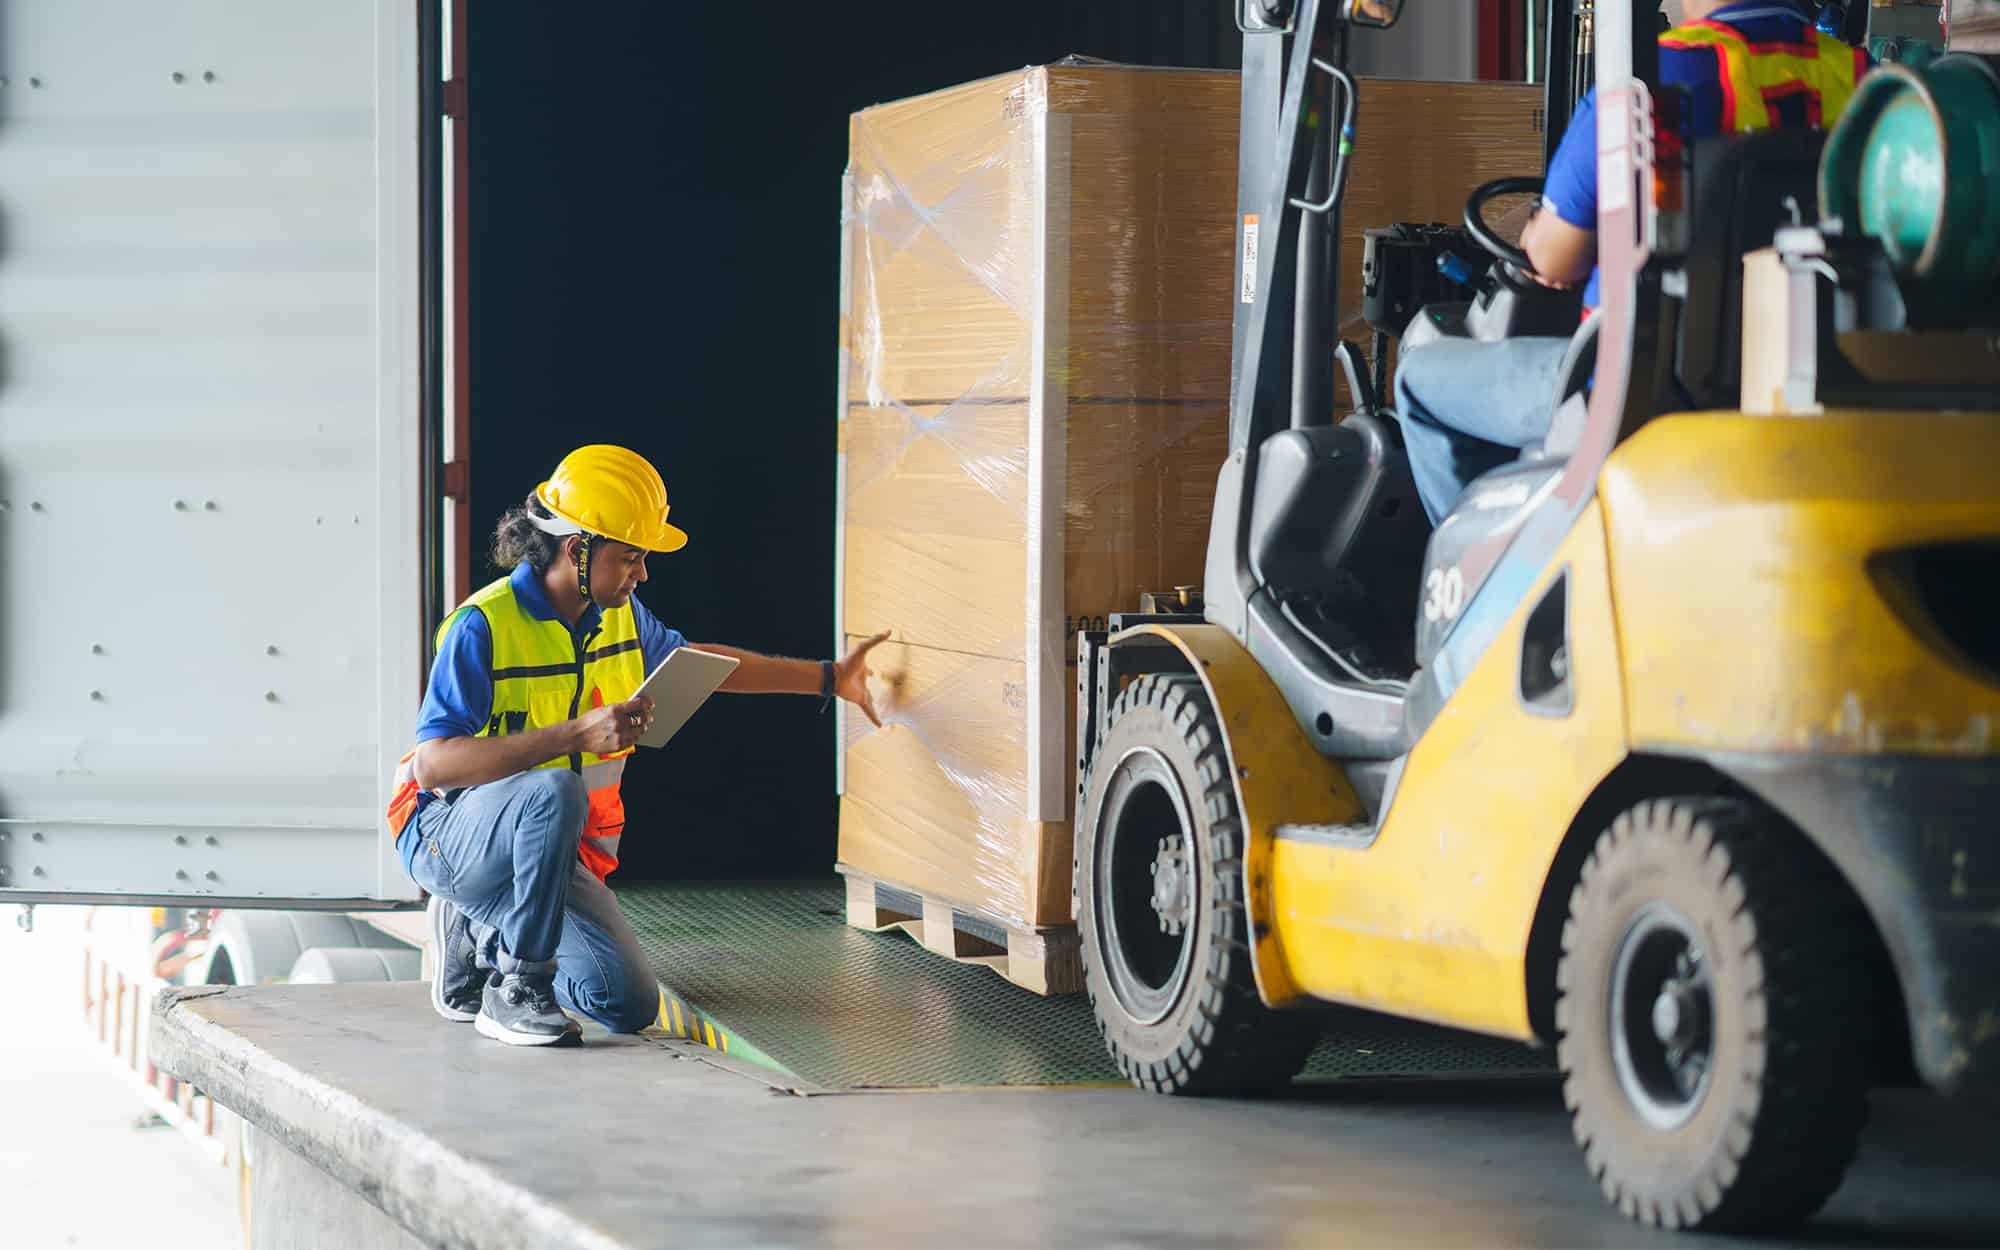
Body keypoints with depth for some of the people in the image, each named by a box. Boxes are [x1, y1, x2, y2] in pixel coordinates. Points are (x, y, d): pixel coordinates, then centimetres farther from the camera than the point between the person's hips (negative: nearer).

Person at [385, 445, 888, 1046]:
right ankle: (515, 990, -24)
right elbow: (432, 764, -31)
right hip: (451, 832, -7)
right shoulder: (483, 626, -22)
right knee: (555, 790, -39)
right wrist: (576, 735, -39)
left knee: (630, 1007, -5)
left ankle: (477, 934, 18)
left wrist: (831, 677, 22)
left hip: (551, 852, 7)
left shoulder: (618, 615, 2)